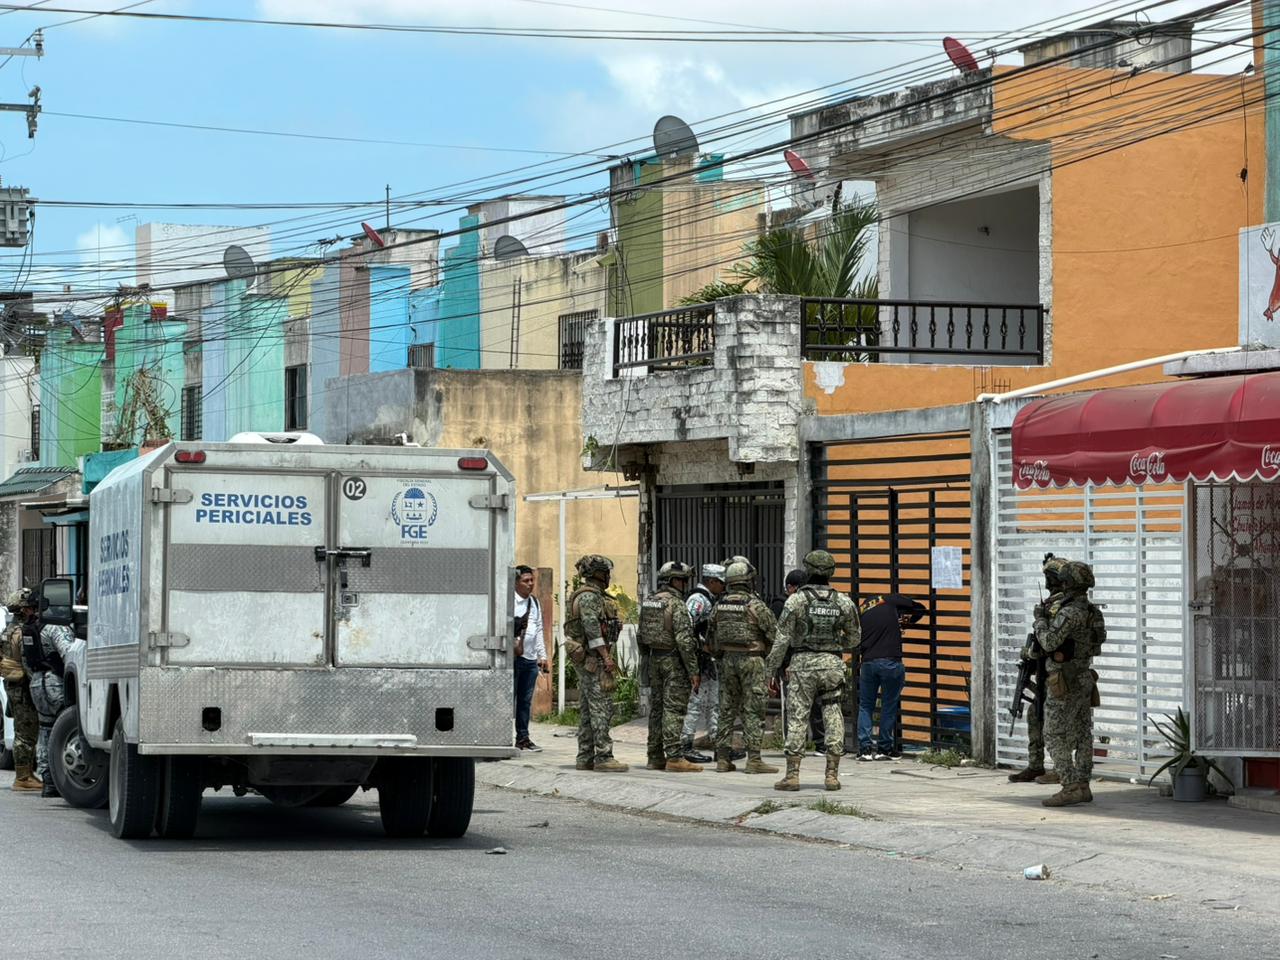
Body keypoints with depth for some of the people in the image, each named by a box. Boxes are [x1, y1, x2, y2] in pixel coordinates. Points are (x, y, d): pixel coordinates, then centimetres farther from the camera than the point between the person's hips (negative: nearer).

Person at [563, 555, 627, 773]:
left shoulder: (591, 595, 19)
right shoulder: (590, 596, -13)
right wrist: (606, 656, -22)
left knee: (587, 709, 10)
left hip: (585, 660, 11)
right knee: (601, 707, -11)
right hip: (594, 659, -11)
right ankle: (603, 757, -14)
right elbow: (592, 628, -21)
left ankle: (585, 757, 12)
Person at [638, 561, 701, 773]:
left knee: (657, 708, 12)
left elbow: (641, 635, 15)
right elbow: (684, 640, -19)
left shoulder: (648, 602, 10)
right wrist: (694, 671, -16)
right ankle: (674, 758, -12)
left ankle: (656, 757, 15)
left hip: (655, 659, 8)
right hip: (674, 661, -8)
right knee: (674, 709, -8)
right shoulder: (677, 605, -15)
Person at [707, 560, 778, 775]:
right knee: (753, 710, -3)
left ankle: (723, 759, 9)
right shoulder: (755, 605, -11)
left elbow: (710, 637, 13)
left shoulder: (719, 606, 7)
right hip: (751, 660, -5)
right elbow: (774, 633, -8)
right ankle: (754, 759, -7)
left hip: (726, 660, 5)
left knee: (727, 709, 10)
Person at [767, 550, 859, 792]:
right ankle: (832, 774, 3)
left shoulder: (797, 599, -7)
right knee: (833, 716, 6)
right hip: (832, 663, 2)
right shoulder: (843, 602, 3)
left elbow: (783, 638, -7)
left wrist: (770, 668, 0)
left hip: (803, 663, -2)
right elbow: (854, 638, 12)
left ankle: (792, 774, -1)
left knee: (798, 717, 1)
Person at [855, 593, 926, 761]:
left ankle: (865, 748, 3)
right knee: (889, 706, 8)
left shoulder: (863, 616, 17)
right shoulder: (891, 603, 8)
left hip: (868, 663, 3)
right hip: (891, 662, -3)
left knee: (865, 706, 12)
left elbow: (858, 643, 17)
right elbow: (920, 608, 14)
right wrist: (906, 621, 27)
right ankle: (885, 748, 11)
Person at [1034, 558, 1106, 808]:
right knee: (1081, 735, 10)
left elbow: (1049, 642, -27)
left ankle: (1070, 788, -12)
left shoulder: (1069, 612, -20)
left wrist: (1040, 619, -11)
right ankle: (1082, 786, 12)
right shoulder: (1090, 610, 9)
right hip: (1084, 679, 9)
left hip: (1066, 682, -9)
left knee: (1055, 736, -7)